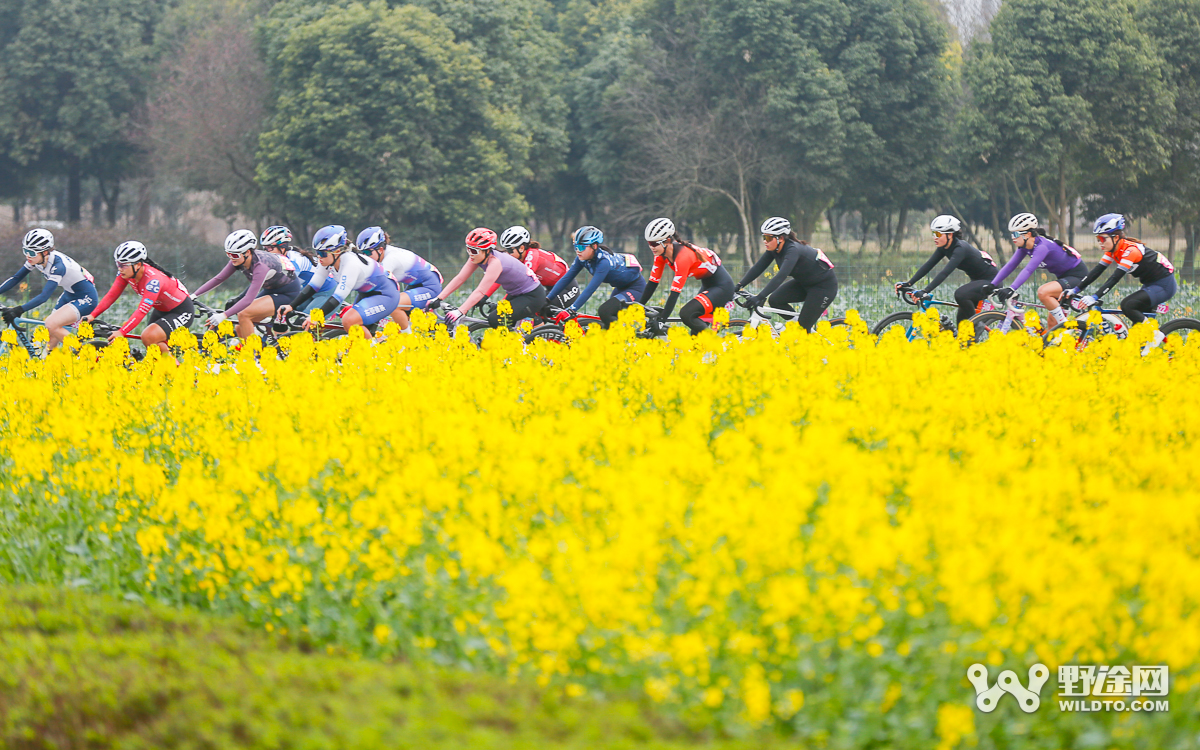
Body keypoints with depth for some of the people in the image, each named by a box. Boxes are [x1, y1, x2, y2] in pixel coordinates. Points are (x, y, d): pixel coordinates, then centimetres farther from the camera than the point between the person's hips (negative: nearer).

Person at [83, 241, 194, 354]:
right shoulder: (126, 272, -13)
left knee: (148, 337, -27)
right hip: (161, 310, 8)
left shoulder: (153, 280, -34)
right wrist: (92, 315, -20)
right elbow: (112, 295, -9)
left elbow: (142, 311, -39)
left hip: (181, 311, -8)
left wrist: (121, 332, -48)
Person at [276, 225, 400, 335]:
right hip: (367, 294, 9)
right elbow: (313, 286, -4)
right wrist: (291, 306, -15)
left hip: (385, 295, -9)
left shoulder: (351, 263, -32)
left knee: (349, 321, -25)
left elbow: (339, 296, -35)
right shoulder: (328, 258, -9)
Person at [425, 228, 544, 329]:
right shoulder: (477, 257, -5)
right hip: (516, 295, 9)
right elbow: (459, 278, -5)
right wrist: (438, 299, -13)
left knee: (495, 320, -21)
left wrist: (460, 312, -44)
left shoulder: (495, 262, -29)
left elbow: (480, 292, -36)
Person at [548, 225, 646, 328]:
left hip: (635, 287, -8)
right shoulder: (583, 258, -10)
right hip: (621, 287, 9)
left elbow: (591, 289, -39)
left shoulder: (604, 261, -33)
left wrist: (571, 310, -45)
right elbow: (566, 278, -8)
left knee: (604, 313, -25)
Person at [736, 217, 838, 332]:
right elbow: (758, 267, -7)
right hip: (803, 282, 8)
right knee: (774, 300, -8)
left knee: (803, 327, -11)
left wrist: (759, 298, -50)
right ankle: (795, 323, 10)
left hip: (825, 285, -8)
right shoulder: (774, 249, -8)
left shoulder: (793, 249, -32)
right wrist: (739, 285, -19)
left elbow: (781, 276, -42)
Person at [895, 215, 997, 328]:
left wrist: (925, 291, -47)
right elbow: (928, 265, -3)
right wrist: (908, 283, -12)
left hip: (990, 281, -9)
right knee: (961, 318, 2)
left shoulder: (960, 248, -28)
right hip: (977, 280, 9)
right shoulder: (944, 248, -3)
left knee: (960, 294, -30)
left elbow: (945, 272, -39)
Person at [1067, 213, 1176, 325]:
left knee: (1127, 305, -22)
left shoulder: (1130, 250, -26)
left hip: (1164, 286, -9)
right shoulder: (1113, 250, 1)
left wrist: (1094, 298, -40)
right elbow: (1096, 271, -1)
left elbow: (1115, 278, -33)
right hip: (1151, 284, 9)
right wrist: (1075, 290, -9)